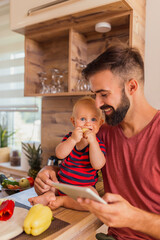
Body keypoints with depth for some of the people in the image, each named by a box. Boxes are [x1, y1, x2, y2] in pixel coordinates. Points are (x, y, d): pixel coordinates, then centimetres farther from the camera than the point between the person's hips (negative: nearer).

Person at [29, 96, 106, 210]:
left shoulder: (98, 143, -9)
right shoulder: (70, 137, -2)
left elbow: (97, 165, -25)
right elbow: (59, 154, -18)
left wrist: (92, 141, -34)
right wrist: (73, 140, -32)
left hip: (84, 187, -2)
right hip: (61, 182, 3)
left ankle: (63, 200, -14)